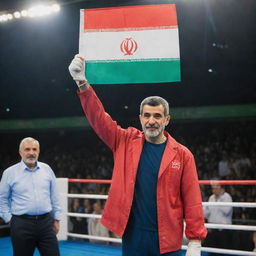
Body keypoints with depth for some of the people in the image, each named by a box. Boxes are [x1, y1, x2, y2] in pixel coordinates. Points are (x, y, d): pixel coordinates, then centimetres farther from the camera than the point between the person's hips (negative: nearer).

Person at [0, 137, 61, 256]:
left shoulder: (47, 169, 7)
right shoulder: (10, 172, -1)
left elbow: (54, 196, 12)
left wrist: (56, 219, 11)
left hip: (45, 222, 2)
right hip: (22, 224, -2)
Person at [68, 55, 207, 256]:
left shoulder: (182, 155, -2)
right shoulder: (126, 142, 3)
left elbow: (192, 200, -3)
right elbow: (99, 118, -3)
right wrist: (82, 83, -14)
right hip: (132, 236, 2)